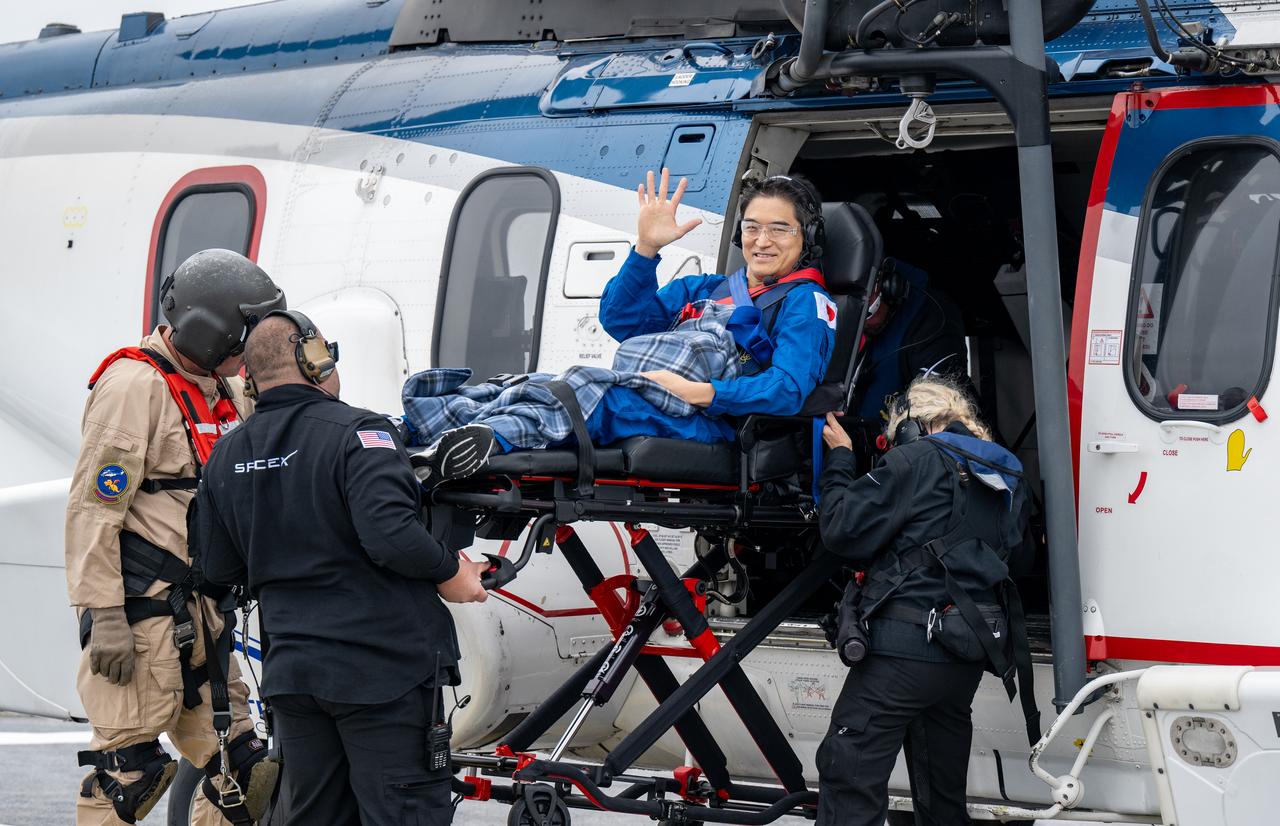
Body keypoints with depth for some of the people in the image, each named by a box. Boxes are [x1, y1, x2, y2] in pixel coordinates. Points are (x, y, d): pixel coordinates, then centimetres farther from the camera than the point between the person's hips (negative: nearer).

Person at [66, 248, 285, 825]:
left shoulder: (226, 389, 15)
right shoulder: (134, 384, -13)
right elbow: (94, 507, -17)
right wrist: (103, 617, -21)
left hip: (199, 604, 9)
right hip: (144, 603, -9)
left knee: (242, 769, 9)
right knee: (130, 766, -11)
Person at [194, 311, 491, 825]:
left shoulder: (226, 455, 8)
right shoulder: (356, 433, -14)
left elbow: (219, 568, 13)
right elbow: (392, 534, -26)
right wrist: (449, 573, -10)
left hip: (291, 668, 7)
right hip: (382, 665, -6)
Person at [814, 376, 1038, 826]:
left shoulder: (916, 461, -7)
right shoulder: (1007, 479, 16)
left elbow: (843, 531, -9)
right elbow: (1020, 557, 28)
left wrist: (839, 460, 4)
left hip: (908, 644, -8)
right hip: (970, 654, 8)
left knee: (849, 771, -9)